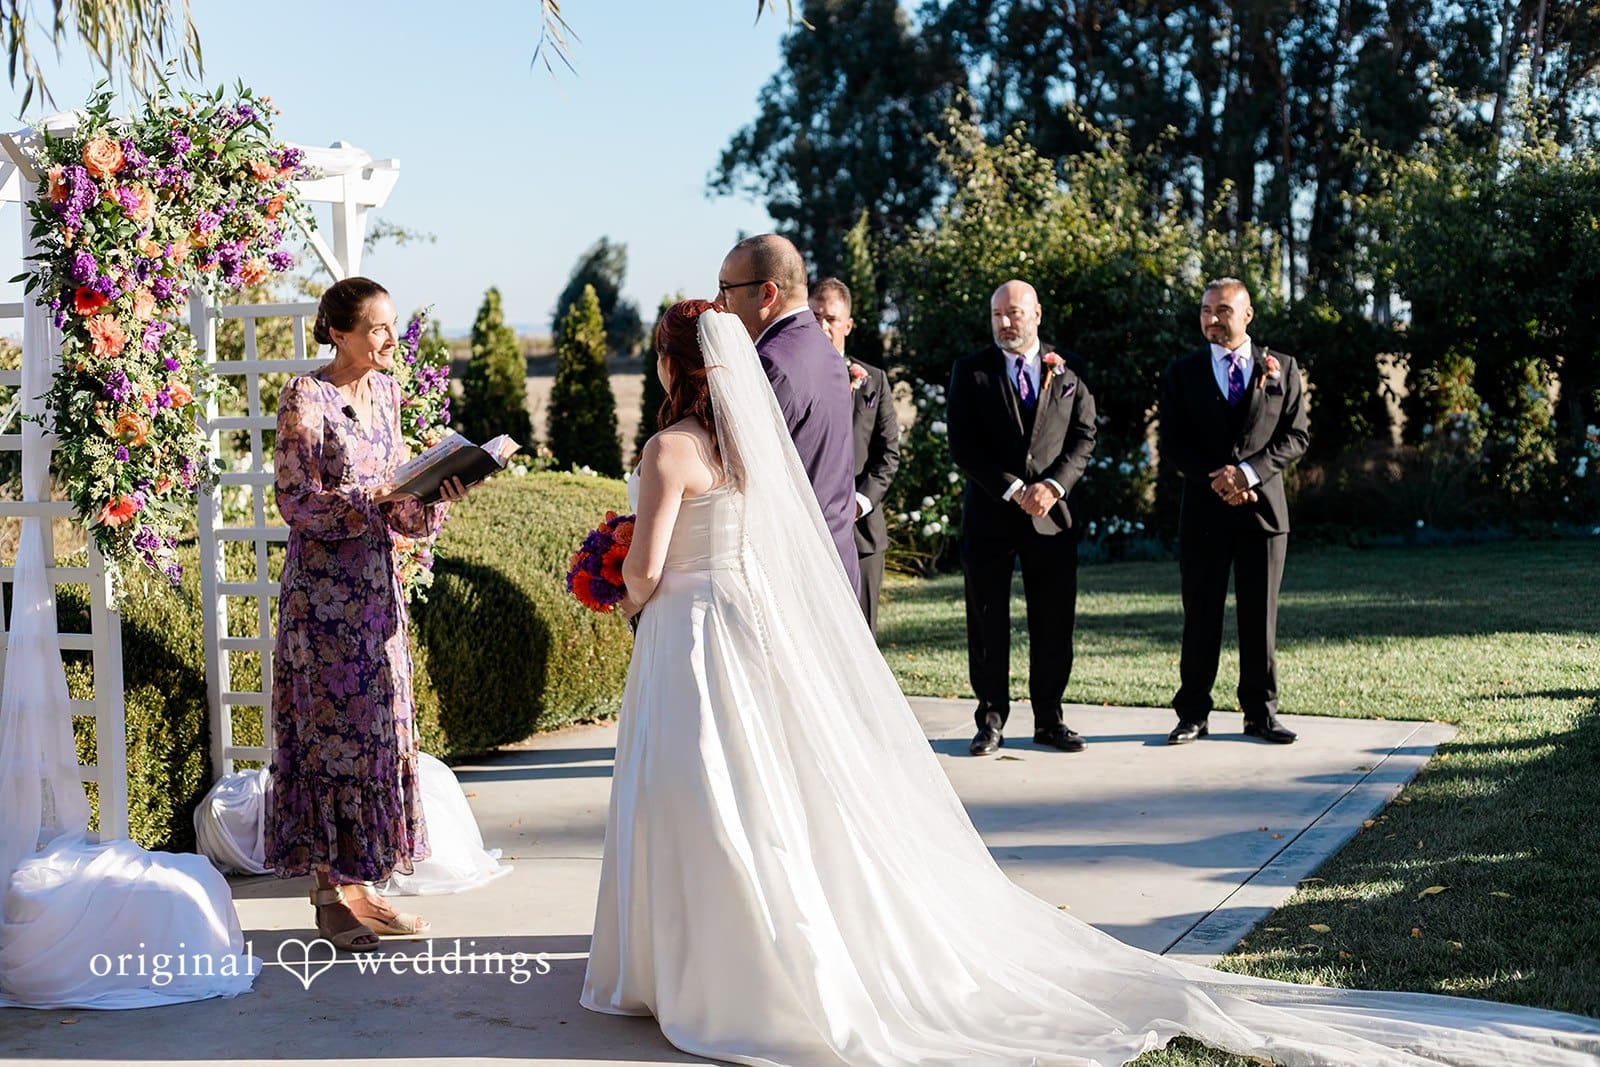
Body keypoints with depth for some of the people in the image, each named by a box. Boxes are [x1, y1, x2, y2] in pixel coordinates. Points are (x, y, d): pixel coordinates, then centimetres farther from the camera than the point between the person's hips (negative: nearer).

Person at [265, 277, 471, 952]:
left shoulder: (384, 391, 10)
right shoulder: (306, 397, -11)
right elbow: (298, 501, -16)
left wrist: (436, 495, -8)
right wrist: (377, 499, -25)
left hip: (377, 584, 7)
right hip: (324, 587, -7)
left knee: (378, 728, 9)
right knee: (334, 727, -3)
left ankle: (358, 883, 18)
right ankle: (331, 896, 6)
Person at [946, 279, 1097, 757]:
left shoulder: (1067, 373, 9)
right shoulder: (971, 371, 3)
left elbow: (1083, 438, 5)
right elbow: (963, 446, -4)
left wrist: (1053, 486, -12)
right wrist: (1014, 490, -13)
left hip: (1051, 513, 1)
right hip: (989, 514, -1)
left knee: (1054, 623, 4)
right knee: (988, 622, 2)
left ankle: (1048, 718, 14)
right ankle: (991, 719, 10)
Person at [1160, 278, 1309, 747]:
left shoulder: (1281, 368, 7)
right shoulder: (1184, 371, 7)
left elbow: (1296, 436, 2)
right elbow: (1172, 444, 2)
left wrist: (1248, 471, -13)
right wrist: (1215, 479, -12)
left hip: (1263, 508, 0)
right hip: (1203, 510, 0)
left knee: (1261, 616, 4)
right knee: (1200, 616, 2)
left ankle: (1261, 712, 12)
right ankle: (1193, 713, 8)